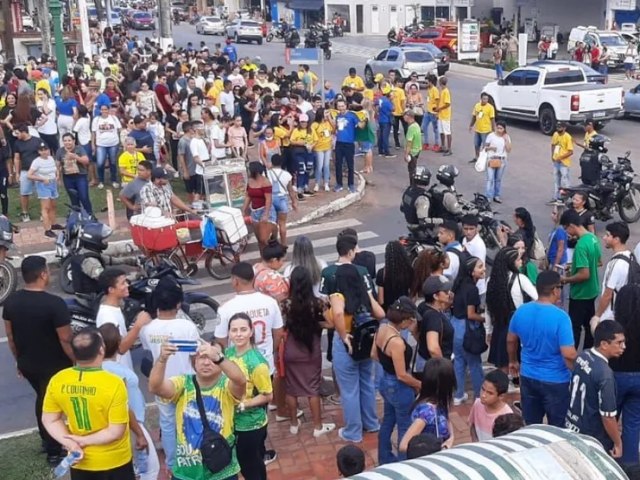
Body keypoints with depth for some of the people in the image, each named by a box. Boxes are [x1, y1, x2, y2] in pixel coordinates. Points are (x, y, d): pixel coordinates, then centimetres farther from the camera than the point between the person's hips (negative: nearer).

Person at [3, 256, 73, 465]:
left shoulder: (11, 301, -7)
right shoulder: (54, 303, -27)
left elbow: (10, 335, 4)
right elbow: (66, 340, -23)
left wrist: (19, 360, 17)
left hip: (27, 364, 6)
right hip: (54, 366, -6)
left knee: (42, 398, 28)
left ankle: (46, 439, 44)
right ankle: (54, 453, 26)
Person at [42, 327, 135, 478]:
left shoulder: (57, 381, -12)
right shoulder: (113, 384, -25)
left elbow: (49, 420, -2)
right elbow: (116, 431, -22)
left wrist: (70, 443, -9)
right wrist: (84, 441, -13)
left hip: (79, 460, 4)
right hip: (114, 460, -4)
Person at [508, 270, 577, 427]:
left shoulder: (521, 311, -5)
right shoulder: (560, 317, -23)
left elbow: (511, 340, 9)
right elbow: (568, 354, -25)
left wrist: (513, 361, 26)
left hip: (528, 377, 5)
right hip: (555, 381, -5)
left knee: (531, 427, 19)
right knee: (557, 429, 13)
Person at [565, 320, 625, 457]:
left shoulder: (582, 356, -6)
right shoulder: (605, 374, -29)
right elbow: (608, 416, -23)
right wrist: (618, 443, -10)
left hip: (571, 428, 7)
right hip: (592, 439, -7)